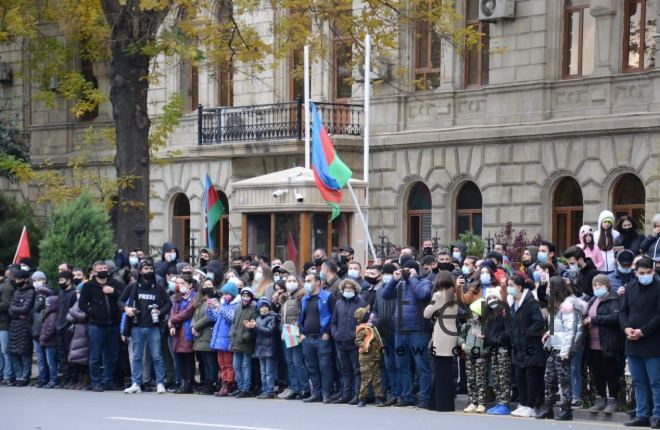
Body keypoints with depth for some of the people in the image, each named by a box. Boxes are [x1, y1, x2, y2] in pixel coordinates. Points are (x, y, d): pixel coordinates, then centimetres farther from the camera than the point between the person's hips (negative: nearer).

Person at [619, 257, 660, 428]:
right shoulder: (631, 288, 12)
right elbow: (623, 311, 16)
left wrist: (643, 331, -16)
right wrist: (626, 327, -3)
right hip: (632, 343, 6)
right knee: (639, 382, 11)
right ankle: (642, 415, 16)